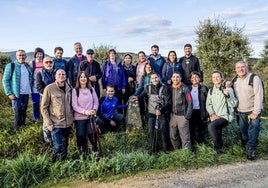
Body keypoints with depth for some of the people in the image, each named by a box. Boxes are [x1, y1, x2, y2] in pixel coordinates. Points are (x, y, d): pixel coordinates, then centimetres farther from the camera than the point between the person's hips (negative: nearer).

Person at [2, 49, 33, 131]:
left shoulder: (28, 66, 10)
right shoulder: (11, 66, -7)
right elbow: (5, 80, -7)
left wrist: (30, 89, 7)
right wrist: (9, 93, -12)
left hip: (26, 93, 5)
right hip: (16, 93, -5)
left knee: (24, 110, 12)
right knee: (17, 111, 1)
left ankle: (23, 125, 25)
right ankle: (17, 128, 15)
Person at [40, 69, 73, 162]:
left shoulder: (69, 88, 5)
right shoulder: (49, 88, -9)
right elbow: (43, 107, -7)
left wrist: (72, 118, 8)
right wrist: (48, 123, -11)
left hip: (68, 123, 5)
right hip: (56, 124, -4)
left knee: (65, 146, 15)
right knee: (58, 147, -4)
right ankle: (53, 162, 20)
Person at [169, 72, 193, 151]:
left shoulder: (184, 88, -5)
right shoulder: (170, 89, 8)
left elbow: (190, 103, -6)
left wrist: (188, 115, -11)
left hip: (182, 116, -5)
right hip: (173, 115, 5)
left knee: (185, 137, -4)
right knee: (173, 136, 13)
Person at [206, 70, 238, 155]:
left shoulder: (228, 89, -5)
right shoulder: (211, 90, 11)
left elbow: (233, 104, -12)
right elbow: (208, 104, 10)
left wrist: (227, 95, -28)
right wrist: (212, 114, -6)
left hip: (225, 116, -5)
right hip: (215, 117, 6)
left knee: (211, 126, -29)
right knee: (218, 136, 7)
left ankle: (218, 148, -16)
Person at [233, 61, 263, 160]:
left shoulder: (254, 78, -11)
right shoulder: (235, 81, 8)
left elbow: (259, 96, -16)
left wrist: (255, 112, -19)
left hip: (253, 111, -5)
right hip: (241, 112, 5)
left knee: (253, 130, -14)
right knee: (243, 131, 10)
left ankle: (251, 150, -7)